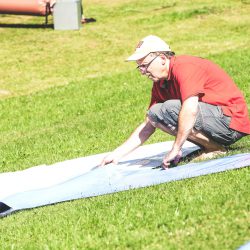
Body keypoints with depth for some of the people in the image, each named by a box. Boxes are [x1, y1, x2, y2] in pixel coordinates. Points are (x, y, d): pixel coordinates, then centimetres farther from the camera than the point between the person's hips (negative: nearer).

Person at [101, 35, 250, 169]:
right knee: (154, 113, 6)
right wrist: (117, 154, 10)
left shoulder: (184, 67, -17)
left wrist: (175, 149, -27)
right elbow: (147, 126, 16)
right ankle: (210, 145, 3)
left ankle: (215, 148, -12)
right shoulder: (160, 84, 11)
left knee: (168, 110, -24)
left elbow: (190, 109, -31)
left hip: (231, 121, -10)